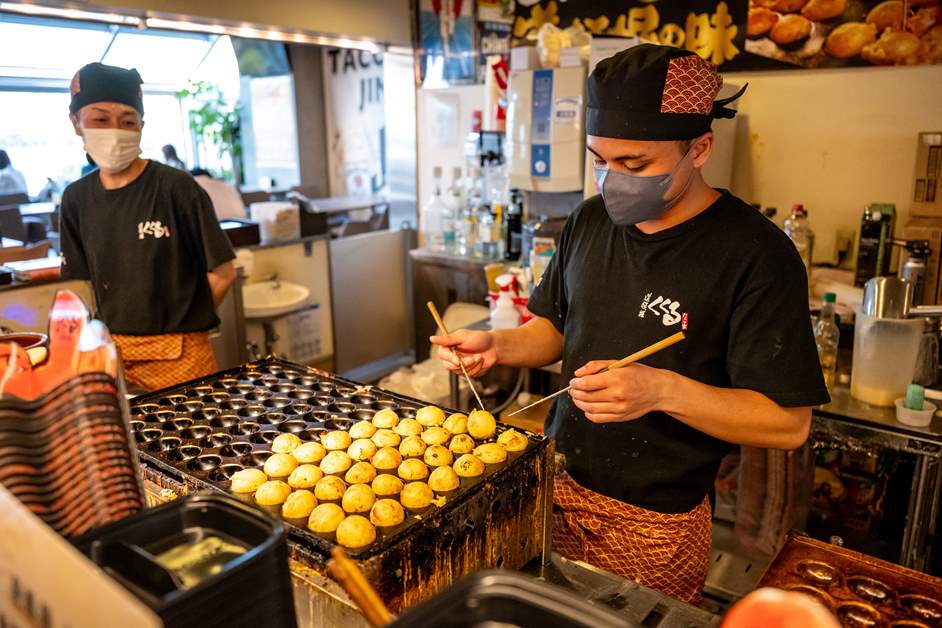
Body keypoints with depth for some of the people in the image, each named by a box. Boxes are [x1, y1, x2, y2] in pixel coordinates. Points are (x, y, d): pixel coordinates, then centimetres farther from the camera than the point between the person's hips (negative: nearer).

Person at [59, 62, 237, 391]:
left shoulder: (176, 187, -13)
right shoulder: (76, 198, 3)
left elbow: (223, 273, -9)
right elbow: (85, 282, 11)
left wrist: (181, 324, 0)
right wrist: (117, 337, 1)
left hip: (180, 355, -4)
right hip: (113, 353, 4)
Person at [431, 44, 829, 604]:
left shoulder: (756, 253, -19)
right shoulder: (591, 221, -1)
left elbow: (788, 423, -19)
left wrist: (663, 390, -32)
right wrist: (497, 345, -9)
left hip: (655, 520, -5)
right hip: (557, 489, 5)